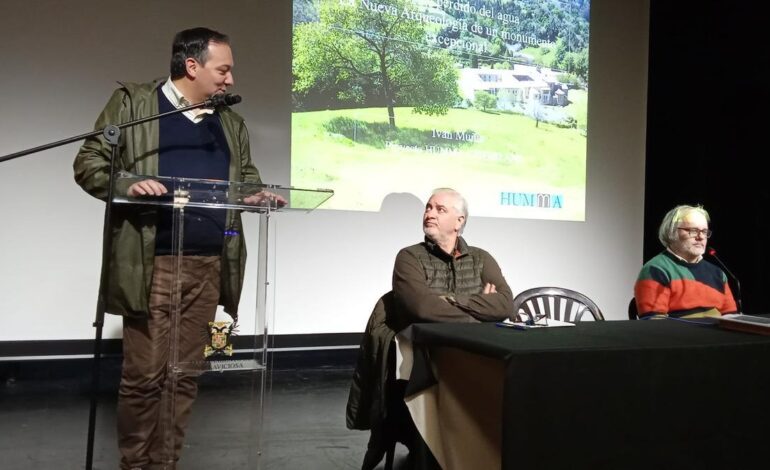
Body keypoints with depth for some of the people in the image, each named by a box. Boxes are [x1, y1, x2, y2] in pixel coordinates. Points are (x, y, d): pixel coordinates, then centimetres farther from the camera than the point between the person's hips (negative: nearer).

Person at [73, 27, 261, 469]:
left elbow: (246, 175, 21)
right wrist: (127, 185, -20)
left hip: (208, 264, 4)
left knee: (185, 375, 7)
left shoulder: (231, 122, 16)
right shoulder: (133, 102, 2)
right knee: (144, 374, 0)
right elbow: (89, 163, 0)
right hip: (151, 263, -4)